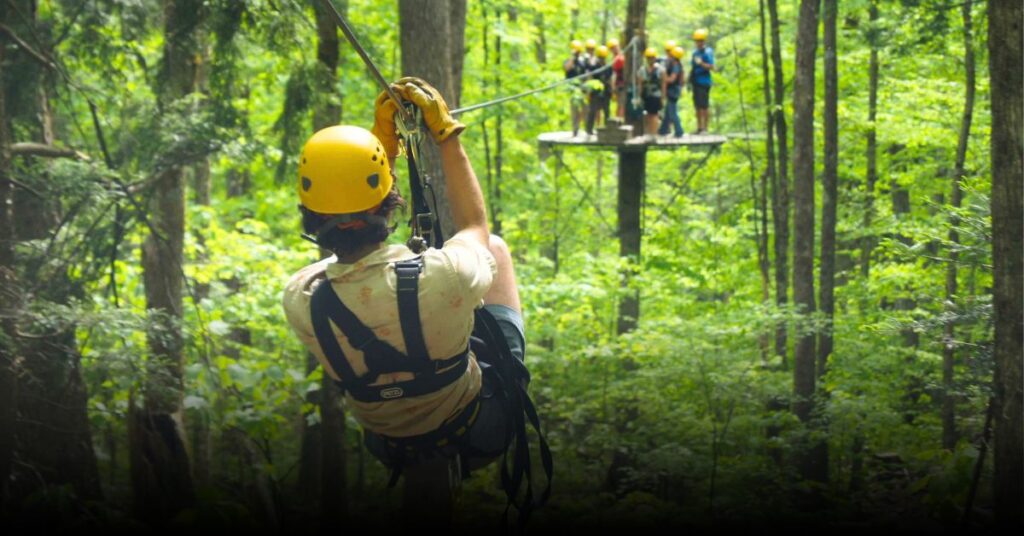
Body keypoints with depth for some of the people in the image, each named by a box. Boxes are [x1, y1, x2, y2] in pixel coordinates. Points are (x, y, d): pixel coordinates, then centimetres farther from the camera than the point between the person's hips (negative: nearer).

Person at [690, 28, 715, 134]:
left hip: (704, 82, -8)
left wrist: (701, 63, -30)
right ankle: (699, 127, 15)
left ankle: (705, 128, -4)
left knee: (703, 106, -8)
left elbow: (711, 67, -16)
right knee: (697, 106, 9)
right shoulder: (695, 52, 17)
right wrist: (690, 81, 22)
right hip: (696, 82, 8)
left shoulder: (708, 52, -8)